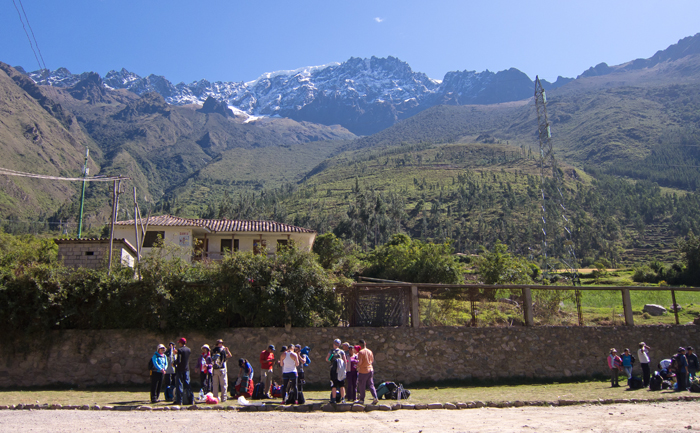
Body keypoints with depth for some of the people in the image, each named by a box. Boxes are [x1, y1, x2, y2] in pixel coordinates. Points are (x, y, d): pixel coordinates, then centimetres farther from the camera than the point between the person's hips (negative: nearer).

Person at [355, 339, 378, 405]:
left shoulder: (361, 352, -14)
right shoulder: (370, 351, 6)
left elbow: (360, 362, -19)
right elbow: (372, 361, 14)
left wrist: (357, 366, 1)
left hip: (363, 371, -6)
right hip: (370, 370, 6)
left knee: (361, 386, 6)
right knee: (371, 385, 9)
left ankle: (361, 400, 12)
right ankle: (375, 398, -4)